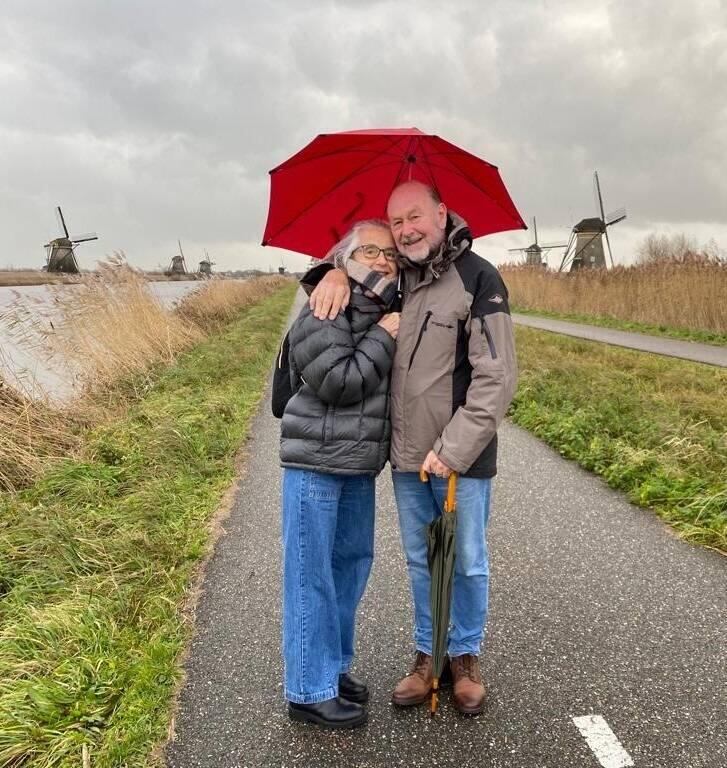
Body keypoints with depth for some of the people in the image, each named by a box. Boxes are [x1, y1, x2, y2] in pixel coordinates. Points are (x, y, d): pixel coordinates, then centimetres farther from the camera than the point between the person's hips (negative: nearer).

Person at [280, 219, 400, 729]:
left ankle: (335, 666, 35)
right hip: (317, 463, -8)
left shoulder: (387, 311, 11)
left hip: (360, 465, 8)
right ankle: (309, 691, 15)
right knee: (312, 576, 1)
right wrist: (383, 338, -14)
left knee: (353, 563, 17)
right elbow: (338, 383, -21)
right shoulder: (322, 314, -12)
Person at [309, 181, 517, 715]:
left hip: (462, 456, -5)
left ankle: (466, 656, 33)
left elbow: (496, 377, -17)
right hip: (407, 454, 5)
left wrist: (453, 449, -19)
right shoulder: (395, 275, 6)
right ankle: (428, 655, 35)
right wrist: (336, 274, -1)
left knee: (468, 564, 12)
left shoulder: (478, 278, -12)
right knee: (420, 562, 17)